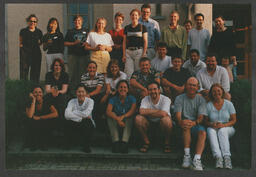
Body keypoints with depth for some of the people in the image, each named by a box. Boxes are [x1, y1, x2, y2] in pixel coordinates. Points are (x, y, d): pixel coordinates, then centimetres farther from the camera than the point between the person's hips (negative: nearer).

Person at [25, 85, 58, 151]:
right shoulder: (29, 104, -3)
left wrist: (39, 117, -18)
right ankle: (34, 144, -7)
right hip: (34, 129, 0)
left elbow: (55, 114, -20)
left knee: (49, 122, -29)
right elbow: (30, 116, -23)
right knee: (30, 122, -28)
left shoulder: (47, 103, -3)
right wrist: (34, 101, -17)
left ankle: (44, 143, -6)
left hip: (45, 129, 0)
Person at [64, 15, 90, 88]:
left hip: (84, 54, 1)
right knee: (72, 72, -4)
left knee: (83, 72, -4)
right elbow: (65, 43, 7)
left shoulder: (86, 31, 15)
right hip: (73, 54, 0)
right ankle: (72, 88, 0)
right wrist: (74, 43, -7)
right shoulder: (70, 31, 13)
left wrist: (86, 44, -6)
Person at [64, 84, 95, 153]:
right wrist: (81, 117, -26)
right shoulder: (72, 101, -6)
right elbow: (67, 115, -23)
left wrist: (74, 112, -15)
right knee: (71, 123, -31)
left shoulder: (90, 101, -8)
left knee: (87, 122, -35)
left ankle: (87, 146, -12)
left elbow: (86, 114, -26)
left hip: (88, 126, -1)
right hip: (76, 125, 1)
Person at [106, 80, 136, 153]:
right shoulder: (113, 99, -1)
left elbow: (133, 110, -21)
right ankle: (116, 141, -37)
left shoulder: (131, 98, -1)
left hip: (127, 122, -1)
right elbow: (108, 111, -19)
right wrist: (117, 119, -37)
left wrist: (122, 117, -38)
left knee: (130, 116, -29)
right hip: (116, 123, 1)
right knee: (111, 116, -25)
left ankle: (124, 142, -42)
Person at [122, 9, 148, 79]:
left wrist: (144, 54, -8)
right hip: (128, 52, 2)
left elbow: (145, 41, 1)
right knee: (128, 73, -4)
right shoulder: (127, 28, 12)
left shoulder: (142, 27, 4)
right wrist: (124, 55, 4)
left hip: (139, 51, -2)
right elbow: (124, 42, 12)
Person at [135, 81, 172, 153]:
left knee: (166, 119, -37)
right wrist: (158, 111, -23)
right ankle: (146, 141, -5)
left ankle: (167, 143, -11)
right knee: (138, 118, -25)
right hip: (149, 122, 3)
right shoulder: (145, 99, -6)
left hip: (161, 122, -2)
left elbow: (163, 114, -30)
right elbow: (142, 111, -25)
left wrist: (148, 112, -18)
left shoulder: (165, 99, -13)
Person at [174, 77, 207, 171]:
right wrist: (181, 122, -32)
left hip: (196, 124, 1)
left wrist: (194, 122, -28)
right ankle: (187, 155, -32)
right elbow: (178, 115, -7)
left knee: (203, 132, -31)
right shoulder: (179, 98, 7)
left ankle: (197, 159, -38)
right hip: (183, 126, -1)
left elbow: (201, 117, -4)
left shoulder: (201, 99, 8)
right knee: (186, 126, -35)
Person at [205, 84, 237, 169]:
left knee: (222, 131, -35)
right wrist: (212, 124, -17)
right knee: (211, 131, -34)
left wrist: (223, 125, -17)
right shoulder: (208, 105, 4)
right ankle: (218, 157, -48)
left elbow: (234, 120, 1)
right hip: (213, 128, 1)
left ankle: (227, 157, -45)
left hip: (227, 128, -1)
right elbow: (206, 121, 6)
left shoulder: (228, 104, 2)